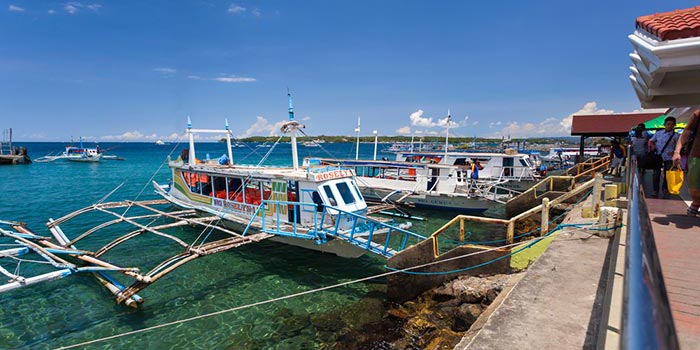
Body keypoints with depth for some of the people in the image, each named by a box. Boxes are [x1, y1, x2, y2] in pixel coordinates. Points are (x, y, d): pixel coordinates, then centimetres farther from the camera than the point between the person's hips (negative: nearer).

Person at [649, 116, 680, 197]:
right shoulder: (658, 133, 4)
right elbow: (651, 141, 16)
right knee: (656, 174, 0)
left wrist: (674, 152, -16)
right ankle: (655, 191, 7)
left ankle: (665, 189, 22)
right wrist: (652, 145, -4)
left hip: (669, 158, 0)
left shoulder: (676, 135, -1)